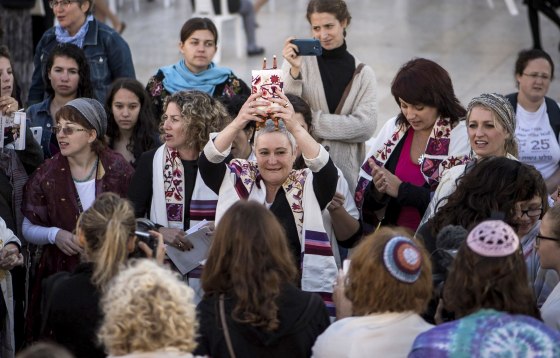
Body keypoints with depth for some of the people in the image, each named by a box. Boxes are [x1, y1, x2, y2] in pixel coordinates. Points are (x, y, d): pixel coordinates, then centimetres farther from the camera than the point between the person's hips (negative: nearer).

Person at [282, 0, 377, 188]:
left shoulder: (363, 73, 5)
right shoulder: (298, 60, 2)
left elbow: (366, 126, -7)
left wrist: (310, 120, -12)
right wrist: (294, 71, -20)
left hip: (345, 167, 1)